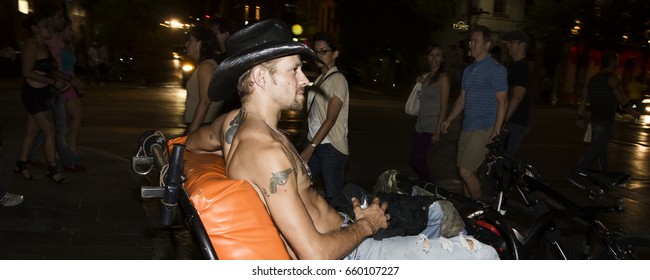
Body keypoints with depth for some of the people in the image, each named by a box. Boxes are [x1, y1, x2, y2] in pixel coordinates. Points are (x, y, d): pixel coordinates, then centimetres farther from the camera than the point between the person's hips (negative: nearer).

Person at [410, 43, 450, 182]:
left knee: (418, 161, -9)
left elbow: (443, 107, -13)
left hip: (431, 127, -7)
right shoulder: (425, 76, 14)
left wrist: (437, 131, -18)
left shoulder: (442, 77, -8)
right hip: (420, 125, 7)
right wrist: (418, 84, 6)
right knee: (419, 161, 8)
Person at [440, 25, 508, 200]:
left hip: (484, 130, -8)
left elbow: (502, 102, -12)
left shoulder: (496, 69, -8)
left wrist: (496, 132, -18)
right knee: (466, 172, 10)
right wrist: (449, 119, 13)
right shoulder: (468, 70, 17)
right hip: (467, 128, 8)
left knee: (466, 172, -12)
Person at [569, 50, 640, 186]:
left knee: (602, 149, 17)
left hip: (595, 120, 8)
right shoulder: (613, 78, -10)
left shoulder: (593, 78, 12)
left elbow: (583, 100, 10)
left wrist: (580, 117, 13)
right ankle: (575, 174, -17)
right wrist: (633, 112, 2)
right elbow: (622, 100, -12)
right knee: (596, 150, -9)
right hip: (606, 121, -8)